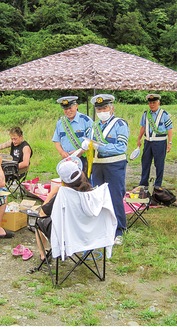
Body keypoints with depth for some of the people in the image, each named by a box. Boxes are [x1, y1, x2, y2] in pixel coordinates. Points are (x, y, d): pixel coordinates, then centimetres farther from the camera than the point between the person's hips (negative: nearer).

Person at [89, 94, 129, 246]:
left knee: (115, 199, -3)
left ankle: (118, 232, 8)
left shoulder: (120, 124, -5)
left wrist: (99, 147, -22)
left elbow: (121, 147, -16)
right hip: (97, 165, 6)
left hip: (115, 166, -6)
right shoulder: (95, 126, 15)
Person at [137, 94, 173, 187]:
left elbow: (169, 129, -7)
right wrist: (139, 139, 19)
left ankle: (157, 185, 15)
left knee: (159, 164, 3)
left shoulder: (164, 114, -8)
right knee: (145, 163, 11)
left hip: (160, 142, -5)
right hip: (148, 141, 5)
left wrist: (169, 143, -10)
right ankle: (143, 184, 24)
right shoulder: (146, 114, 6)